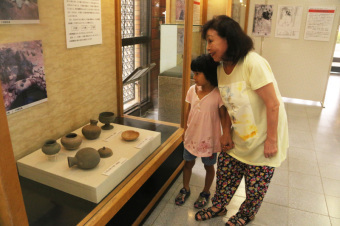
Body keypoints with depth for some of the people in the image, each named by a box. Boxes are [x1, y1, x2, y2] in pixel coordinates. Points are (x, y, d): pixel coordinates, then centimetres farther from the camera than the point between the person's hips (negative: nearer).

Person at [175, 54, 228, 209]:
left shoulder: (218, 94, -20)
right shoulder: (192, 90, -5)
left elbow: (224, 117, -13)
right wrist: (185, 130, 10)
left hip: (209, 138, -4)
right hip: (192, 136, 4)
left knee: (209, 166, 16)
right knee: (188, 163, 19)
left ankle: (205, 192, 39)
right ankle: (185, 189, 41)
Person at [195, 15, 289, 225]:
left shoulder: (253, 63, -26)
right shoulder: (222, 67, -2)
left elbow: (273, 105, -23)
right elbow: (231, 104, 5)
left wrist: (271, 140, -17)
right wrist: (227, 131, -2)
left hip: (262, 139, -6)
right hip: (239, 137, 6)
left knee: (255, 186, 12)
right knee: (225, 171, 16)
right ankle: (218, 207, 41)